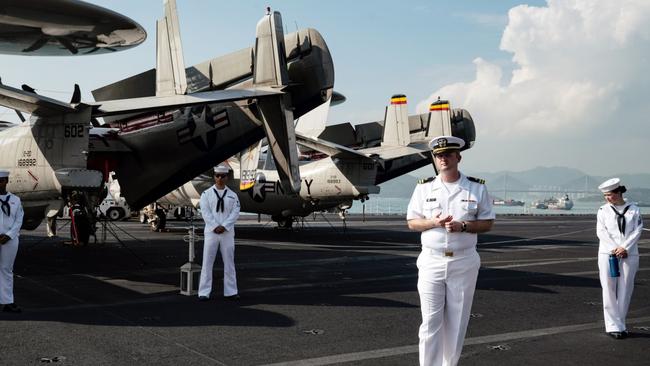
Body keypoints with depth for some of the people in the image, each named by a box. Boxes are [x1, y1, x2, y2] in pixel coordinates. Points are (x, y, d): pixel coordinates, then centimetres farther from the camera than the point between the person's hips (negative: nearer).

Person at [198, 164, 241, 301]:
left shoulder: (232, 195, 8)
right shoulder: (206, 194, 3)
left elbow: (235, 213, -2)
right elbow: (205, 212, -6)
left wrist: (224, 226, -14)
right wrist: (215, 227, -16)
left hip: (227, 233, 2)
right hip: (211, 232, -2)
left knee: (229, 263, 5)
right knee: (207, 263, -2)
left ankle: (230, 292, 13)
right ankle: (204, 293, 1)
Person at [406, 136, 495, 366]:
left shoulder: (477, 188, 2)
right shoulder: (424, 188, 4)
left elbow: (487, 223, 3)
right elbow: (412, 223, 6)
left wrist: (462, 226, -15)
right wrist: (434, 222, -14)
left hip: (464, 263, 0)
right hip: (431, 261, 0)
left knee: (457, 323, 7)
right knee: (430, 322, -1)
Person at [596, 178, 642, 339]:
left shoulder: (634, 210, 5)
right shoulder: (603, 210, 5)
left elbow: (637, 231, -2)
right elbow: (601, 232, -2)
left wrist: (624, 248, -14)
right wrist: (614, 249, -14)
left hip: (629, 255, 0)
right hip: (607, 254, 0)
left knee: (625, 291, 4)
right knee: (609, 290, -3)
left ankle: (620, 324, 15)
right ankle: (613, 326, 2)